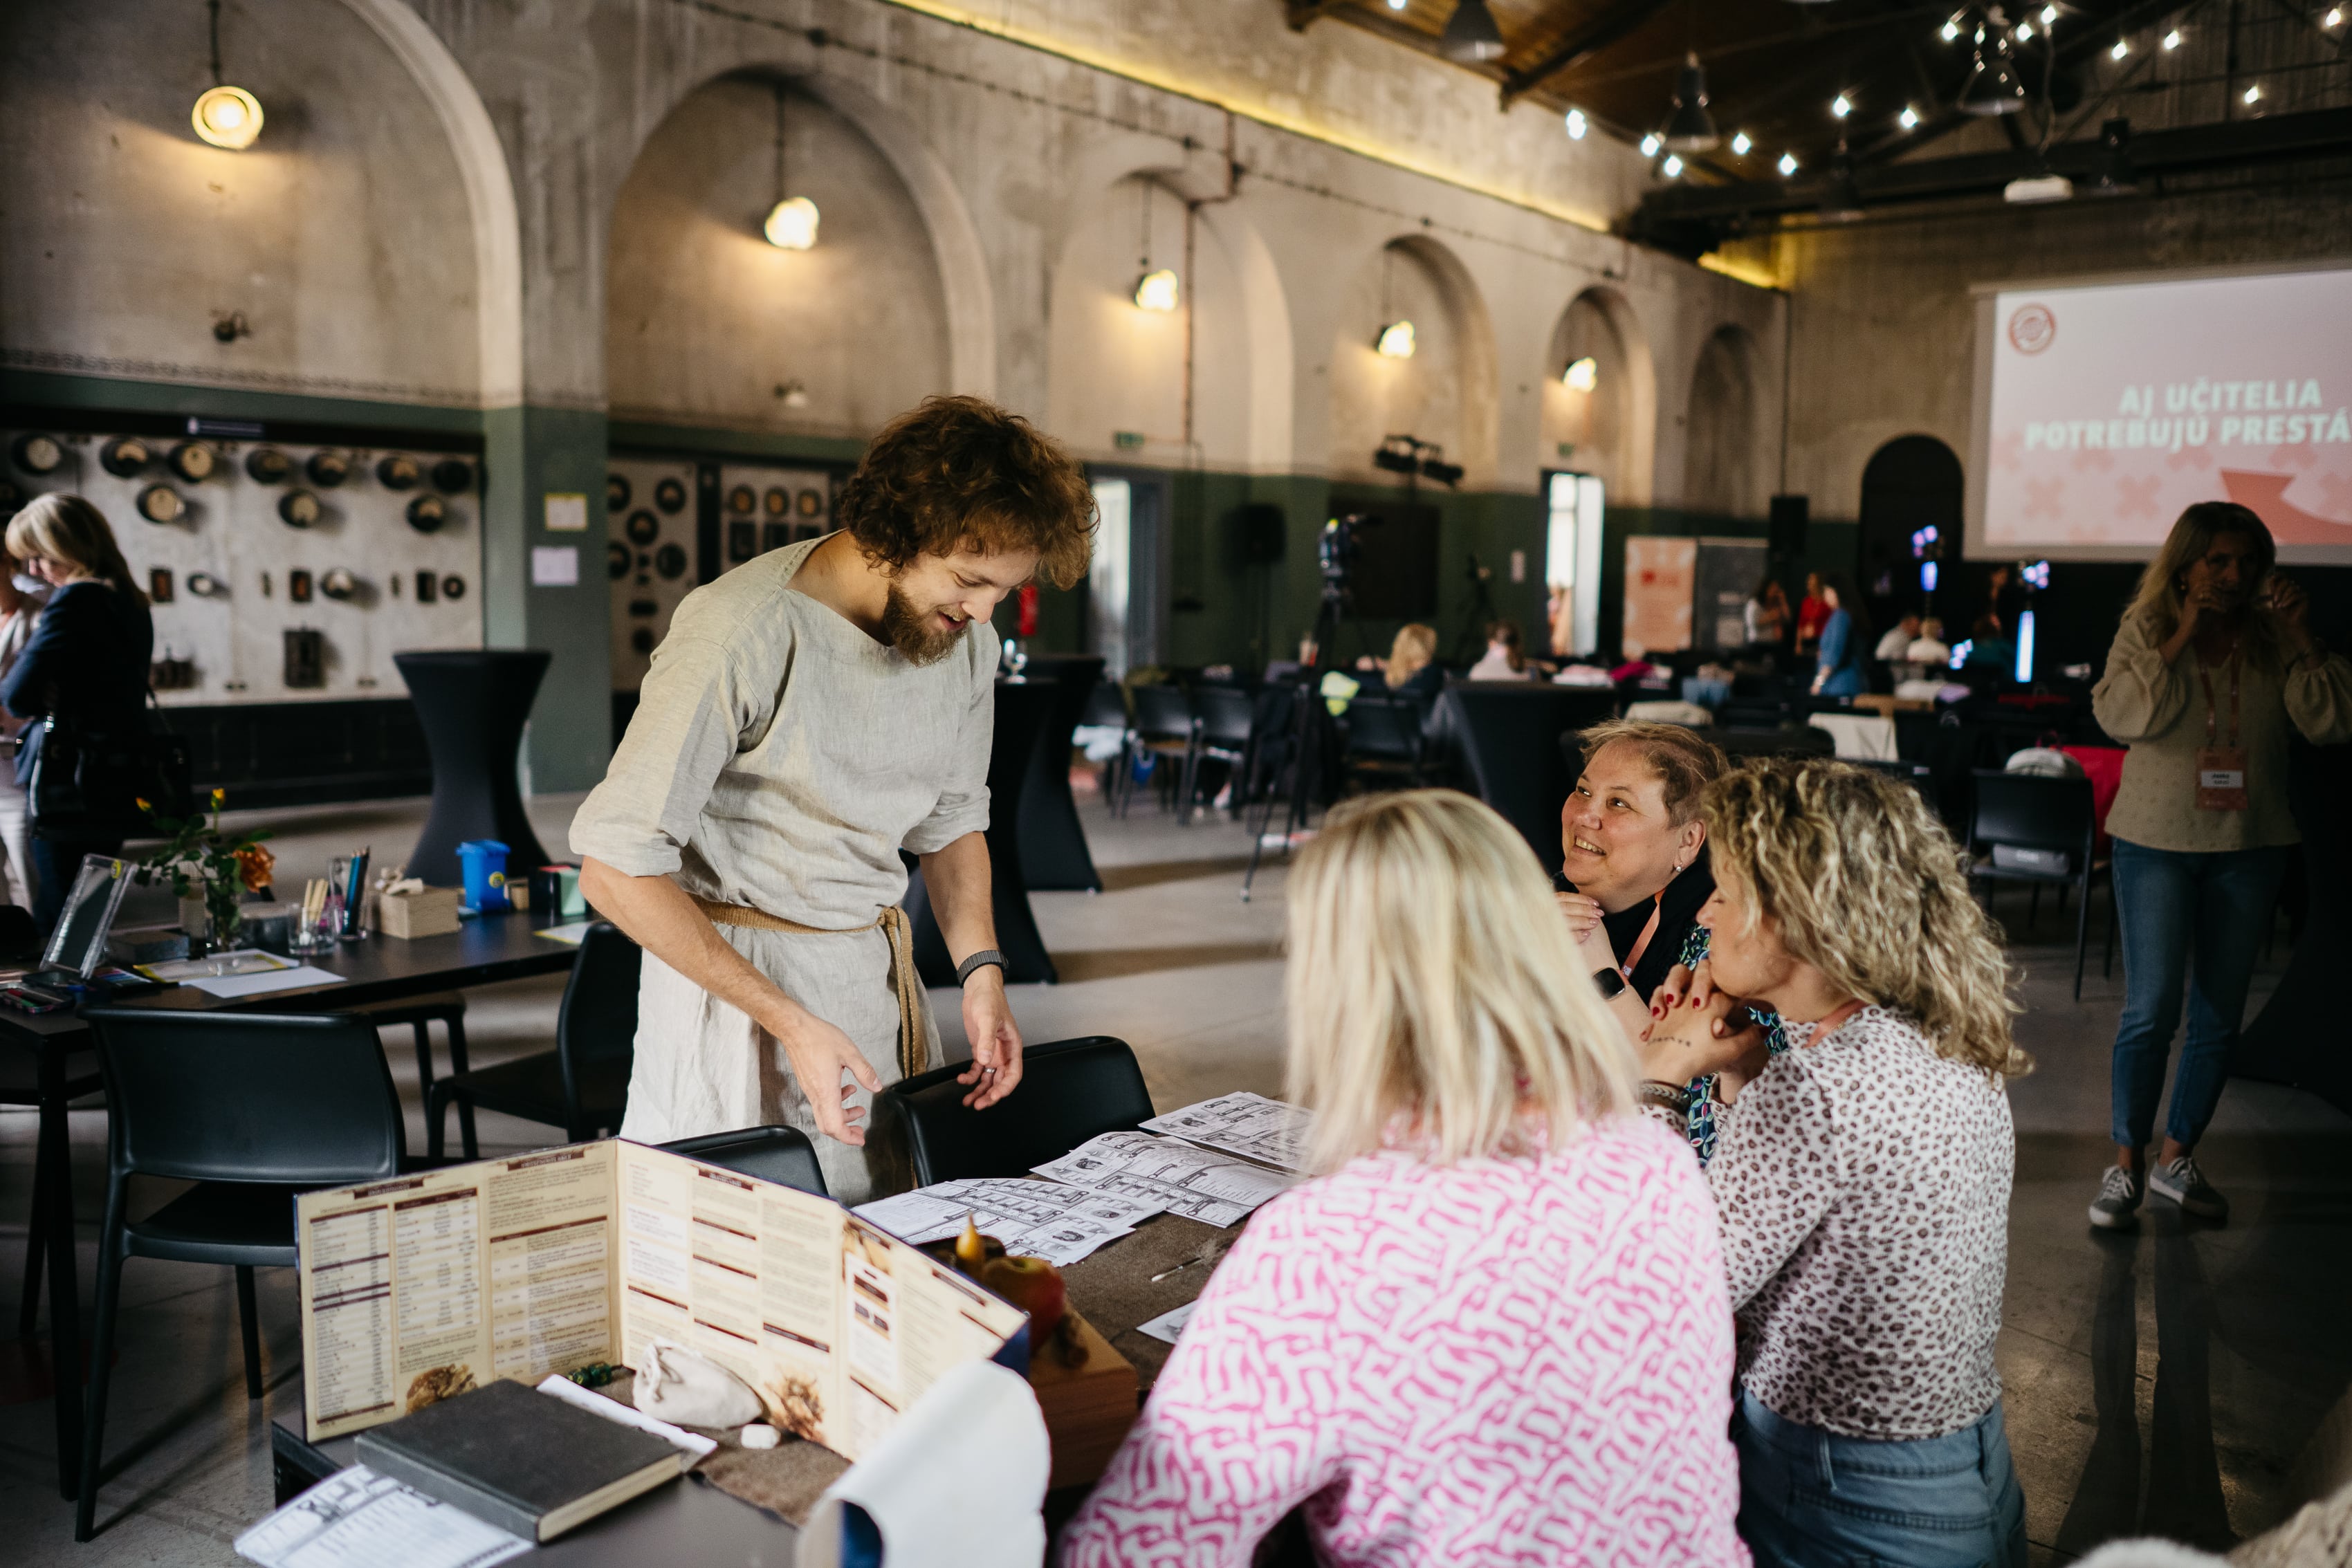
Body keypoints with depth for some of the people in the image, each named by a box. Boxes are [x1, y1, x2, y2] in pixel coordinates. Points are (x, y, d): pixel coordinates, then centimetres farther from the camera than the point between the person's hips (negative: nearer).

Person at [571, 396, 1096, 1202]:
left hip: (878, 969, 6)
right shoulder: (743, 631, -21)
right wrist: (790, 1021, -22)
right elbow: (616, 871, -20)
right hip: (735, 968, -6)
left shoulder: (966, 641, 1)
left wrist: (981, 972, 0)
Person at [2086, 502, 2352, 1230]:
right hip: (2157, 841, -3)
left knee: (2220, 1017, 9)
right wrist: (2182, 637, -18)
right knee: (2151, 1010, -5)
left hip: (2250, 847, 3)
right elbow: (2121, 716, -16)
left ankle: (2178, 1156, 22)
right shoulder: (2146, 628, -1)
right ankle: (2126, 1164, 6)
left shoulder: (2273, 638, 2)